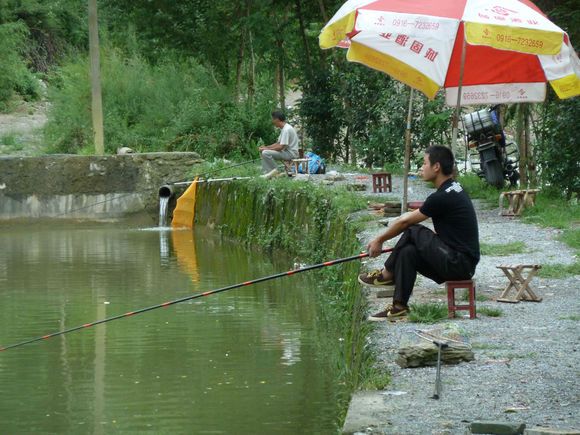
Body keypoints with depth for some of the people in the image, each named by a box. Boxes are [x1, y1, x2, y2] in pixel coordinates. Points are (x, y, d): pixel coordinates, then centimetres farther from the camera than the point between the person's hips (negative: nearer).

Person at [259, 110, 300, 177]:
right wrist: (266, 147, 6)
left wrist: (266, 149, -13)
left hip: (291, 153, -11)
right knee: (262, 152, 9)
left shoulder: (286, 130, -20)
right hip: (286, 151, 11)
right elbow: (278, 143, 19)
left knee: (265, 153, -24)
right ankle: (266, 173, 0)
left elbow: (281, 147, -23)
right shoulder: (284, 128, 13)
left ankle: (275, 170, -9)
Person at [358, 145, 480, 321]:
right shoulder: (453, 189, 13)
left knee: (413, 232, -11)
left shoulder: (443, 197, -17)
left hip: (459, 264, -10)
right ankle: (399, 307, 6)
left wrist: (379, 240, 10)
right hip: (462, 262, 10)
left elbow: (405, 222, -4)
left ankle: (386, 275, 4)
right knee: (407, 252, 5)